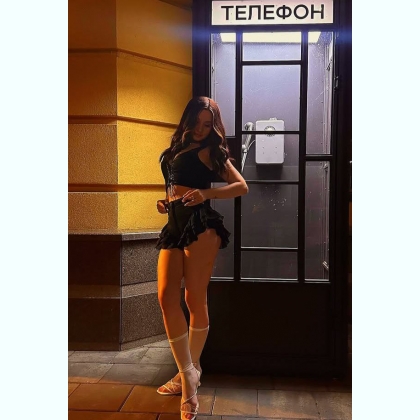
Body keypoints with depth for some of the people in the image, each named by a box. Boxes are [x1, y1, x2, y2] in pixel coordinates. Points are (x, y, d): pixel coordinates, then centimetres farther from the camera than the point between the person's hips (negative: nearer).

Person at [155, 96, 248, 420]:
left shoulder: (210, 150, 6)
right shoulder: (175, 150, 24)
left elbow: (242, 186, 0)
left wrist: (207, 193, -13)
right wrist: (165, 203, 12)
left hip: (200, 223, -6)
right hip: (174, 226, 6)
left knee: (195, 299, -2)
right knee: (167, 297, -7)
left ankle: (191, 371, 15)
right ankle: (188, 374, 0)